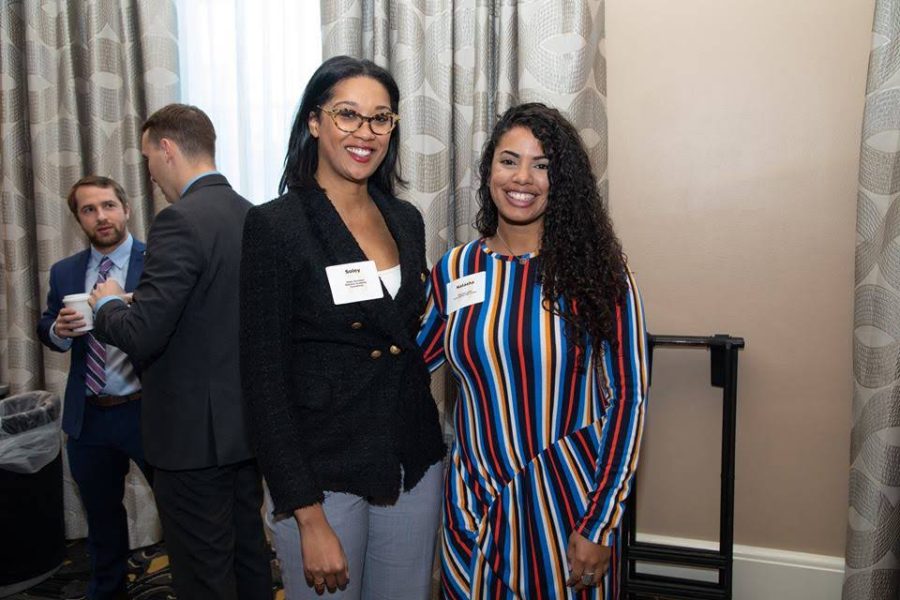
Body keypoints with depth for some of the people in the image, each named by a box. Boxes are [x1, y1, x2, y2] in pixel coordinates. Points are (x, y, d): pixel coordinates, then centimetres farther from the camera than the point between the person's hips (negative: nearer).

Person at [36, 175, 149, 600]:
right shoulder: (64, 272, 7)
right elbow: (47, 329, 9)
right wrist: (59, 330, -13)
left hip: (147, 411, -5)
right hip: (88, 417, 5)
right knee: (101, 514, 22)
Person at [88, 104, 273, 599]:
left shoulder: (180, 221, -19)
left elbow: (141, 337, -23)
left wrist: (105, 304, -2)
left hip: (195, 432, -8)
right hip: (247, 422, 8)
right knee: (249, 556, 21)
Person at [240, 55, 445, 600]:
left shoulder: (406, 219, 5)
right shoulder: (275, 226, -11)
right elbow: (264, 379, -13)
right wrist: (308, 517, -15)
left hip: (415, 467, 5)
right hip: (324, 473, -5)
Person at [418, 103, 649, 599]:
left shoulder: (592, 269, -8)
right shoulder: (455, 270, 0)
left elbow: (627, 396, -8)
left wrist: (600, 526, -11)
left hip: (567, 496, -2)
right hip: (475, 502, 3)